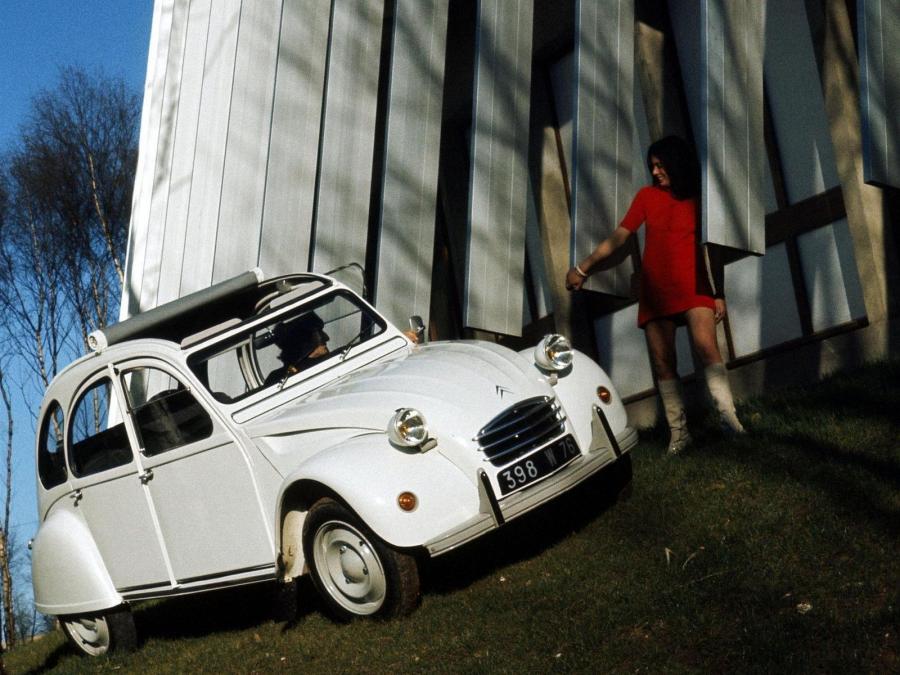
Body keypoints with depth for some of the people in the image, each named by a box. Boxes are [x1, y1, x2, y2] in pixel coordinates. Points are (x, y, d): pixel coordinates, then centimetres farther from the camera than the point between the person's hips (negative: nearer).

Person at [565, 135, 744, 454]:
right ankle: (678, 433, 6)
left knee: (706, 346, -25)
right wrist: (583, 267, 6)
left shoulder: (699, 199, 7)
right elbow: (618, 236, 9)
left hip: (693, 286, -2)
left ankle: (728, 416, -23)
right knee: (663, 364, 0)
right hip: (655, 291, 2)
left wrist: (719, 294, 4)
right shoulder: (647, 196, 10)